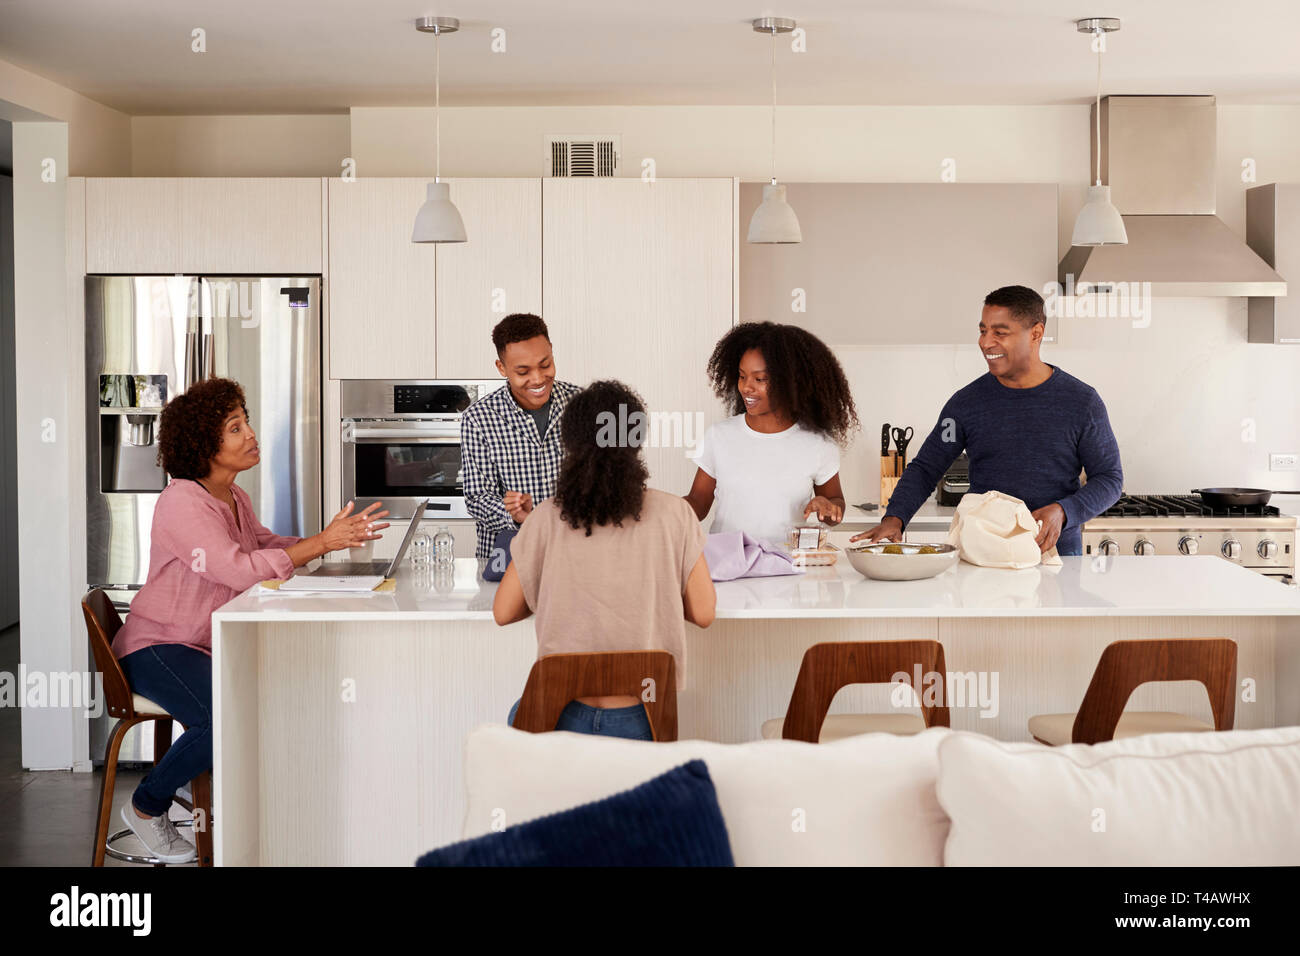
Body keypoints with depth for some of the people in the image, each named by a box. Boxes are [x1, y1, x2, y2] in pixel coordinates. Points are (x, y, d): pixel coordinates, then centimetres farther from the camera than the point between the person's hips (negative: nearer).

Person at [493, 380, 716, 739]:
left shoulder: (546, 520, -5)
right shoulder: (673, 514, -6)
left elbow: (504, 612, 3)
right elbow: (703, 613, 0)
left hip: (564, 717, 0)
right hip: (640, 719, 1)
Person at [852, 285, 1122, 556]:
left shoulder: (1082, 401, 4)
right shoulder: (968, 402, 7)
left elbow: (1110, 477, 7)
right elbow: (925, 469, 11)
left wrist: (1063, 512, -12)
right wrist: (894, 518, -8)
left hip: (1057, 552, -1)